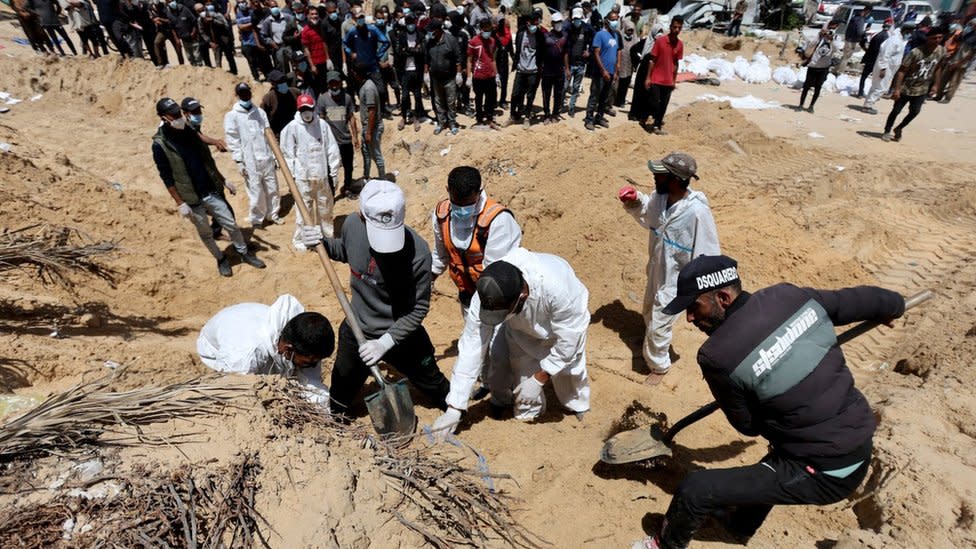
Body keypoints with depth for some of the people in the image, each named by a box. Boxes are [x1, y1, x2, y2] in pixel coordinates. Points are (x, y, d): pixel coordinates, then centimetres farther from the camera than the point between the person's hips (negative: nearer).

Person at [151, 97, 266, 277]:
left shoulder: (189, 131, 2)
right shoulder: (159, 144, -13)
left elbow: (208, 160, 11)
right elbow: (167, 178, -11)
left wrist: (223, 181, 13)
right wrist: (180, 203, -13)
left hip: (212, 191, 4)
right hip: (191, 199, -4)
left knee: (231, 224, 9)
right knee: (205, 233, 11)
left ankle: (244, 253, 27)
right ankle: (221, 259, 30)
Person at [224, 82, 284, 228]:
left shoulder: (260, 112, 10)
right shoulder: (232, 116, -2)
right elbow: (232, 140, -5)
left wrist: (273, 154, 8)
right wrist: (239, 161, -10)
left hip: (266, 157, 4)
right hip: (249, 161, -4)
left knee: (272, 187, 10)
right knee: (256, 191, -1)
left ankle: (272, 214, 26)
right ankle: (256, 218, 14)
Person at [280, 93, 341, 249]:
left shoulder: (322, 124, -1)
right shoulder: (292, 127, -6)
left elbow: (332, 149, 2)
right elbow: (287, 153, -2)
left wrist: (334, 173, 2)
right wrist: (291, 175, -4)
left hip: (322, 174, 3)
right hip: (302, 176, -2)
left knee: (325, 206, 15)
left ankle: (327, 234, 31)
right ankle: (300, 239, 15)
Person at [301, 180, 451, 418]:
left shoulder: (418, 252, -32)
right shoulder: (352, 225, -18)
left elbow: (418, 308, -21)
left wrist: (385, 342, -25)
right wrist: (322, 243, -11)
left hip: (401, 336, -3)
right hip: (357, 330, 4)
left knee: (433, 384, 20)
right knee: (342, 388, 28)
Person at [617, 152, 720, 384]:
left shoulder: (697, 212, -33)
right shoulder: (660, 197, -14)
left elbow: (706, 257, -24)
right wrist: (635, 201, -11)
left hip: (675, 279, -7)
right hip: (656, 269, 7)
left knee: (659, 324, 9)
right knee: (649, 312, 29)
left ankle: (659, 365, 36)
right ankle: (651, 342, 60)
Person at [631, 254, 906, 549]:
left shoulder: (717, 355, -24)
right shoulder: (789, 295, -8)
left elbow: (748, 426, -7)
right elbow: (858, 299, 11)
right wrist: (892, 304, 33)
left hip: (825, 475, -7)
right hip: (863, 449, 8)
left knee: (695, 489, -1)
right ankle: (740, 524, 59)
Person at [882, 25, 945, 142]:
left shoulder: (942, 51, -4)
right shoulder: (915, 52, -20)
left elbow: (938, 68, 10)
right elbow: (902, 70, -20)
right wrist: (897, 89, -26)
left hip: (922, 90, 4)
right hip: (906, 88, -4)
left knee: (914, 111, 5)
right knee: (896, 110, 4)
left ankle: (899, 128, 27)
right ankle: (887, 131, 20)